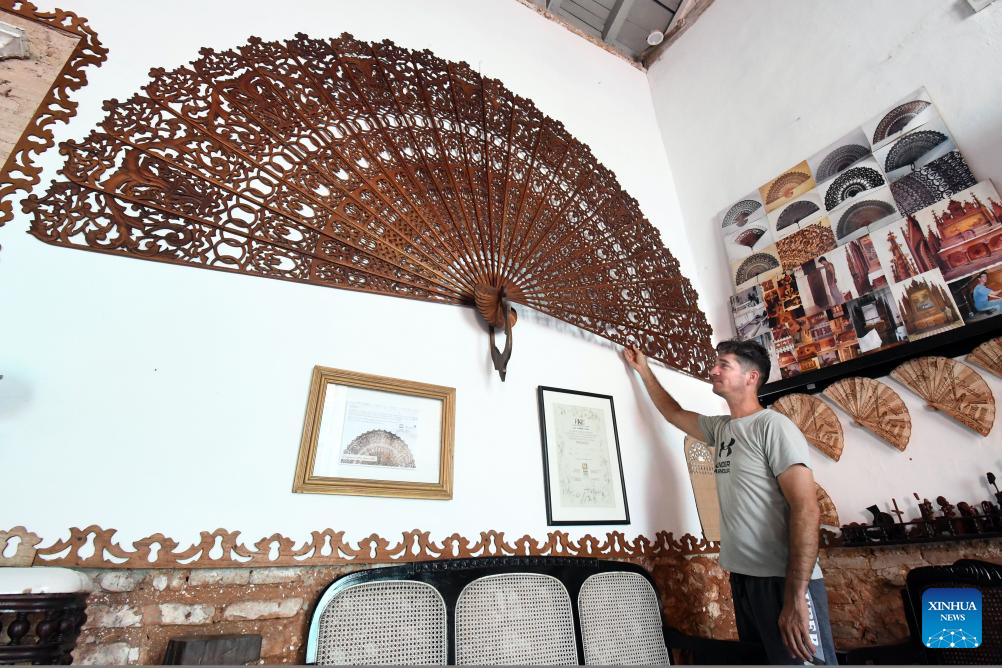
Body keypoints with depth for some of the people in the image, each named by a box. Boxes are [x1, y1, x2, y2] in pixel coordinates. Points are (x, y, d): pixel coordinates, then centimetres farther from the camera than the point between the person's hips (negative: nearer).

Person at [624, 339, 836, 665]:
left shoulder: (774, 426, -12)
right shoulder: (720, 428, 10)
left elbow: (807, 510, -19)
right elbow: (674, 413, 27)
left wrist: (796, 597, -24)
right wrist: (643, 369, 29)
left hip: (783, 580, -7)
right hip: (743, 577, 8)